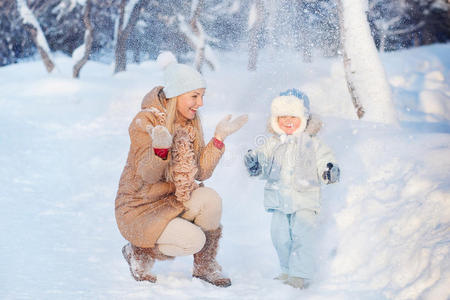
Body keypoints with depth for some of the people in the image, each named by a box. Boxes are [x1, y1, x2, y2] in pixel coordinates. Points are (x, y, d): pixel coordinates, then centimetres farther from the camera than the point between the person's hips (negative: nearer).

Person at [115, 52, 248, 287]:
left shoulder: (191, 121, 3)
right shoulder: (145, 121, -18)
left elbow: (200, 172, -4)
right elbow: (147, 175, -24)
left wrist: (219, 137, -14)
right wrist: (160, 147, -43)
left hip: (172, 201, 6)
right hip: (140, 209, -6)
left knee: (209, 199, -24)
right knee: (193, 240, -27)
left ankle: (205, 267, -2)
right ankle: (138, 252, 3)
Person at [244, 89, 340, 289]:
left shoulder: (312, 144, -1)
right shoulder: (272, 144, 7)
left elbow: (322, 162, 0)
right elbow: (263, 167, 9)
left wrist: (329, 171, -21)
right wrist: (255, 165, -13)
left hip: (304, 200, -4)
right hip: (279, 201, 4)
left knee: (302, 236, -11)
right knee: (280, 236, 8)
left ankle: (300, 274, -6)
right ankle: (287, 270, 24)